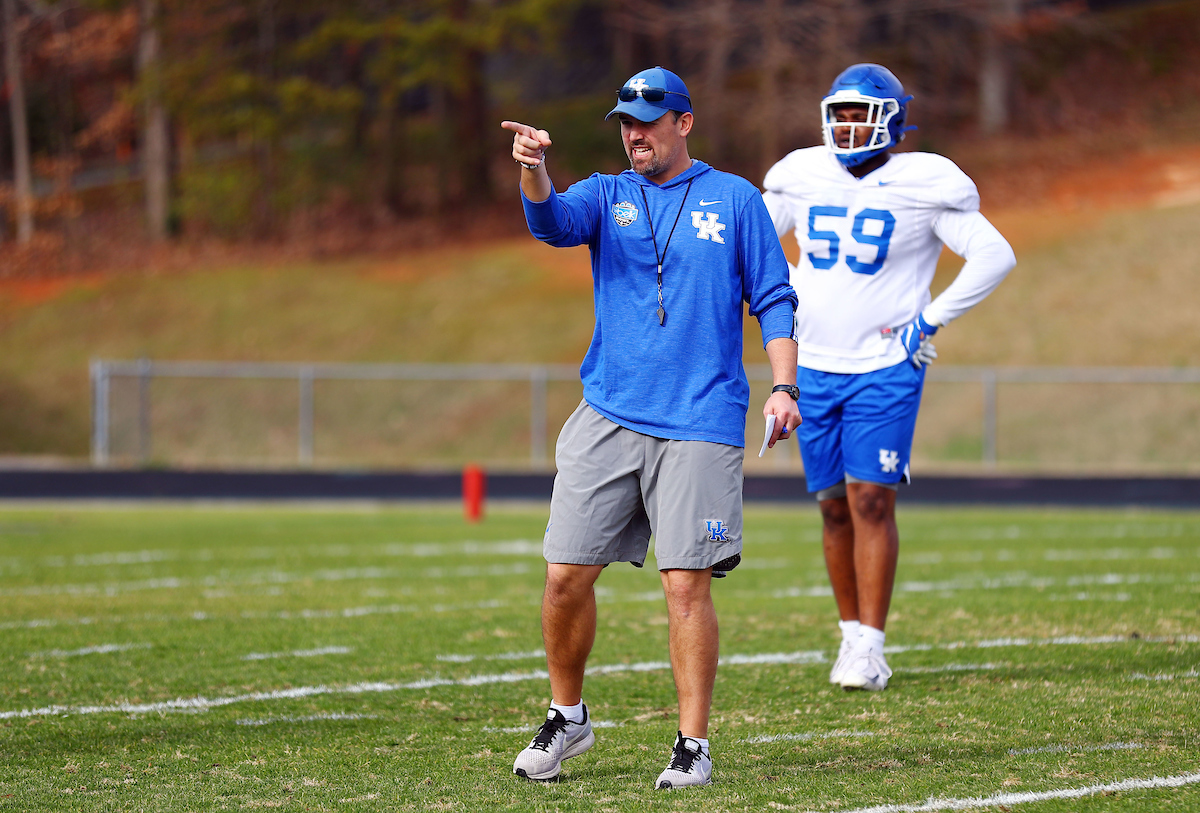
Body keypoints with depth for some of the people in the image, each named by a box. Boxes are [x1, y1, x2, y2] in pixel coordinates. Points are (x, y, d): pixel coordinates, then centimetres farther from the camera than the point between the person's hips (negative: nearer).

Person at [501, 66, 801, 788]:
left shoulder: (735, 200, 8)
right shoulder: (608, 196, 11)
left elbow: (773, 299, 8)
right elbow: (553, 221, -11)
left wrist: (783, 386, -5)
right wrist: (534, 168, -32)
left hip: (699, 424, -2)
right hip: (608, 419, 2)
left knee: (687, 585, -8)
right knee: (567, 577, 0)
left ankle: (694, 744, 0)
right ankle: (568, 718, 20)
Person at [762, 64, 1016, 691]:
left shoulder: (922, 186, -9)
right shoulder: (802, 178, 4)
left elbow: (995, 256, -6)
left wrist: (931, 320, -8)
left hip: (885, 370, -4)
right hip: (815, 367, 4)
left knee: (871, 501, -11)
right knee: (836, 508, 8)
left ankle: (870, 648, -10)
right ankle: (851, 633, 19)